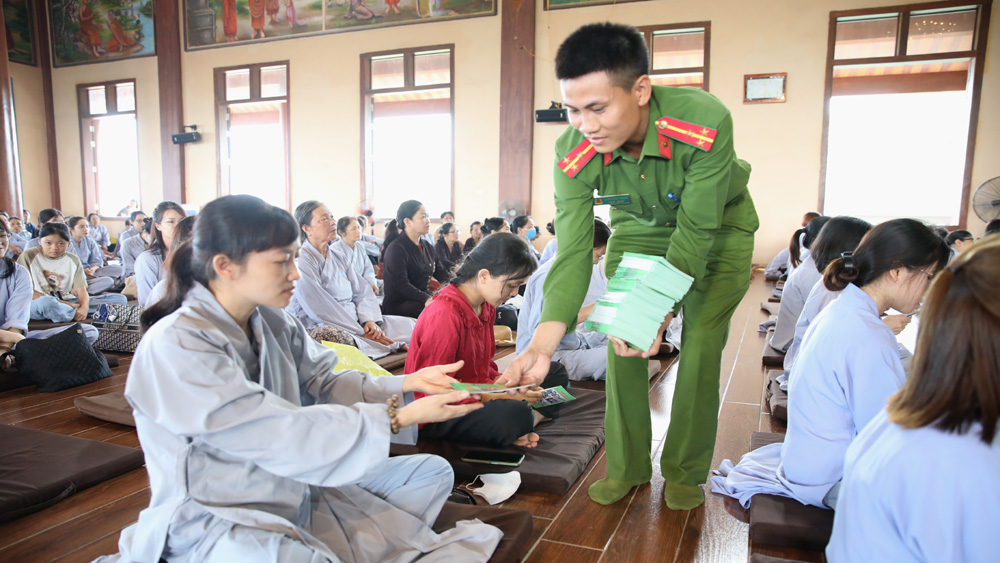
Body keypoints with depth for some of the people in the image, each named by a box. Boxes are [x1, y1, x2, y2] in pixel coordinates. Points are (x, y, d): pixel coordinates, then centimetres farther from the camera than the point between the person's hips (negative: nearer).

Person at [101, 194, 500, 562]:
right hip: (215, 517, -7)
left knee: (432, 471, 5)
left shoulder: (273, 321, 3)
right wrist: (398, 417, -28)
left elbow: (324, 385, 2)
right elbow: (277, 433, -28)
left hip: (295, 488, 8)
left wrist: (407, 385, -13)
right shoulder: (174, 347, -22)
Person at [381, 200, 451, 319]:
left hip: (425, 299, 8)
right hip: (397, 305, -8)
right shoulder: (396, 249, -10)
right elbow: (401, 284, -21)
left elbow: (442, 274, 13)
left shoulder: (428, 247, 15)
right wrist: (426, 299, -34)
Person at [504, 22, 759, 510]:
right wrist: (542, 345, -43)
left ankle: (685, 472, 12)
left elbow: (696, 233, -32)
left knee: (701, 340, -9)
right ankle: (628, 465, 14)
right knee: (621, 339, -5)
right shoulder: (573, 154, -29)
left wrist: (657, 312, -41)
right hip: (639, 228, 3)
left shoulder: (706, 123, -38)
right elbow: (572, 253, -32)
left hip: (718, 226, -2)